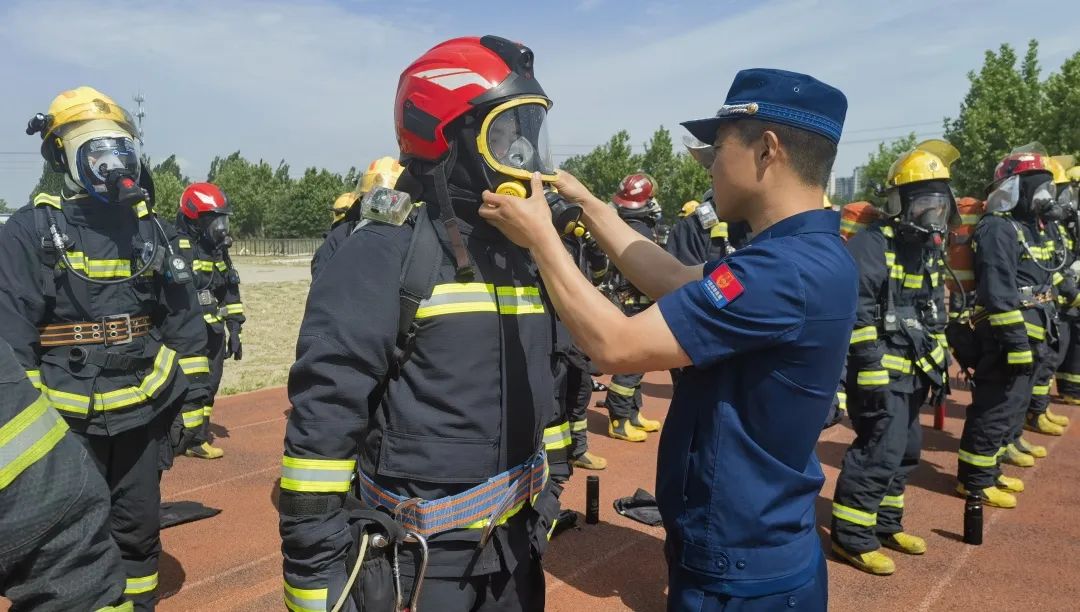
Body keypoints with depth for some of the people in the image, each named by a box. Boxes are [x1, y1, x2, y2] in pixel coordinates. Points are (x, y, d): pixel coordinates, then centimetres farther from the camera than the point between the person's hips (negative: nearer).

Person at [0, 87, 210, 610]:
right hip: (66, 422, -3)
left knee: (138, 532, 15)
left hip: (145, 414, 3)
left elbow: (185, 325, 8)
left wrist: (193, 402, 6)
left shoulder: (151, 229, 6)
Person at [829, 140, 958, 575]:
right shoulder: (870, 246, -15)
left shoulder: (929, 247, 14)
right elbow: (856, 314, -21)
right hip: (880, 369, -10)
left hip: (913, 370, 10)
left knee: (905, 449, 16)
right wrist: (873, 368, -24)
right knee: (880, 450, -9)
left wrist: (939, 363, 21)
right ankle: (851, 536, 4)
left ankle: (884, 524, 32)